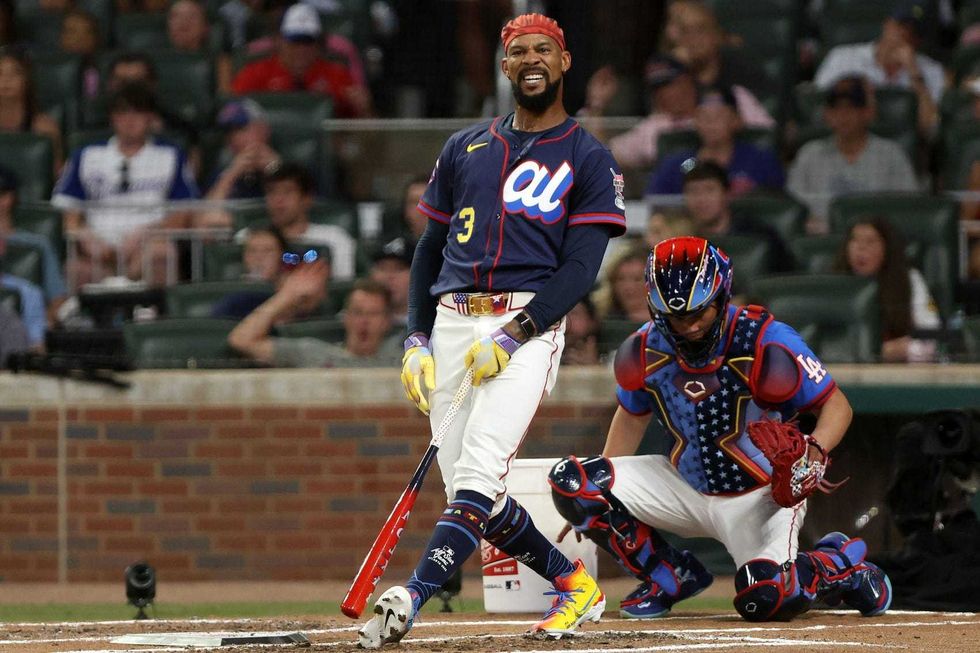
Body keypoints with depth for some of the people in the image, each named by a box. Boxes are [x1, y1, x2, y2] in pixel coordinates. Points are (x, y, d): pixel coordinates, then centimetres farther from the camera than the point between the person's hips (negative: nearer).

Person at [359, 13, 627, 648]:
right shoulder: (465, 149, 20)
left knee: (480, 469, -23)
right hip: (452, 326, 5)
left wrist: (515, 334, -16)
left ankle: (412, 599, -36)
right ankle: (575, 584, 19)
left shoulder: (589, 160, 6)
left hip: (528, 322, -5)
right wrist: (417, 339, 8)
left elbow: (580, 267, -4)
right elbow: (430, 248, 21)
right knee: (471, 494, 2)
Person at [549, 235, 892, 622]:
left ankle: (844, 565, 5)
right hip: (686, 486, 5)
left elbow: (836, 405, -16)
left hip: (760, 496, -5)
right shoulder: (645, 351, -7)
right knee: (571, 481, -14)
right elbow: (632, 415, 13)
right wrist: (595, 496, 10)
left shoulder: (764, 342, -22)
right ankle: (670, 578, 4)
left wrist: (815, 453, -37)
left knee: (765, 598, -32)